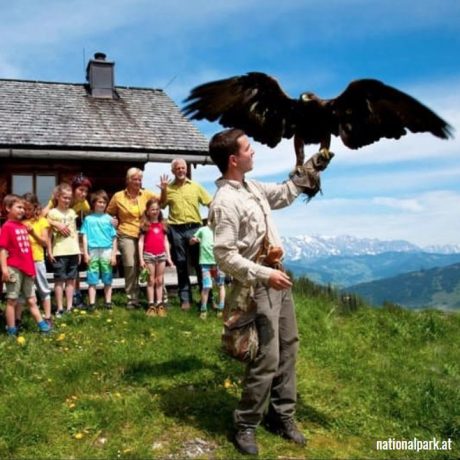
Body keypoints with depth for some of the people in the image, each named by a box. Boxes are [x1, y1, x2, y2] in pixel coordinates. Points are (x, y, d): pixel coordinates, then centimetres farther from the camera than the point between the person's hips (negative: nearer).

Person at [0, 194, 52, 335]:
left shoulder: (23, 226, 11)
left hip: (27, 268, 7)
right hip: (14, 269, -7)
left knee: (31, 300, 14)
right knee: (12, 300, 3)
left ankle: (42, 324, 19)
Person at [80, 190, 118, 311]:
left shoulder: (109, 218, 7)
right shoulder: (88, 219, 6)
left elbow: (114, 238, 7)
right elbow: (85, 237, 5)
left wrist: (114, 254, 2)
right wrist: (85, 253, -2)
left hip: (107, 251, 1)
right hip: (93, 251, -1)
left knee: (107, 279, 6)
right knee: (92, 279, 1)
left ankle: (108, 302, 14)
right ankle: (92, 303, 6)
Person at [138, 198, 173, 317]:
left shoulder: (162, 224, 12)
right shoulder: (145, 225, 1)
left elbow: (165, 241, 13)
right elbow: (141, 242, -2)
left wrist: (168, 257, 8)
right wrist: (141, 258, -8)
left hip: (161, 255, 3)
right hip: (149, 255, -3)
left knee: (160, 281, 6)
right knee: (151, 281, 1)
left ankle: (159, 305, 11)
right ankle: (151, 305, 5)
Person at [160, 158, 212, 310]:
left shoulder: (195, 186, 7)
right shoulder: (168, 188, 8)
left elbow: (210, 203, 8)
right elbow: (162, 206, 8)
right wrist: (163, 190, -4)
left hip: (194, 228, -1)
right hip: (176, 230, 1)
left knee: (199, 263, 3)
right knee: (181, 265, 7)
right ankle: (185, 299, 14)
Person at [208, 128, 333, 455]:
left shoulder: (252, 187, 8)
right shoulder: (225, 202, -20)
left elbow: (283, 194, 26)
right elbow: (225, 256, -24)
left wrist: (310, 169, 20)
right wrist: (265, 275, -25)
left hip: (277, 277, 9)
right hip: (257, 287, -9)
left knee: (288, 348, 15)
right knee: (267, 359, -5)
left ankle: (282, 416, 30)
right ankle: (246, 425, 16)